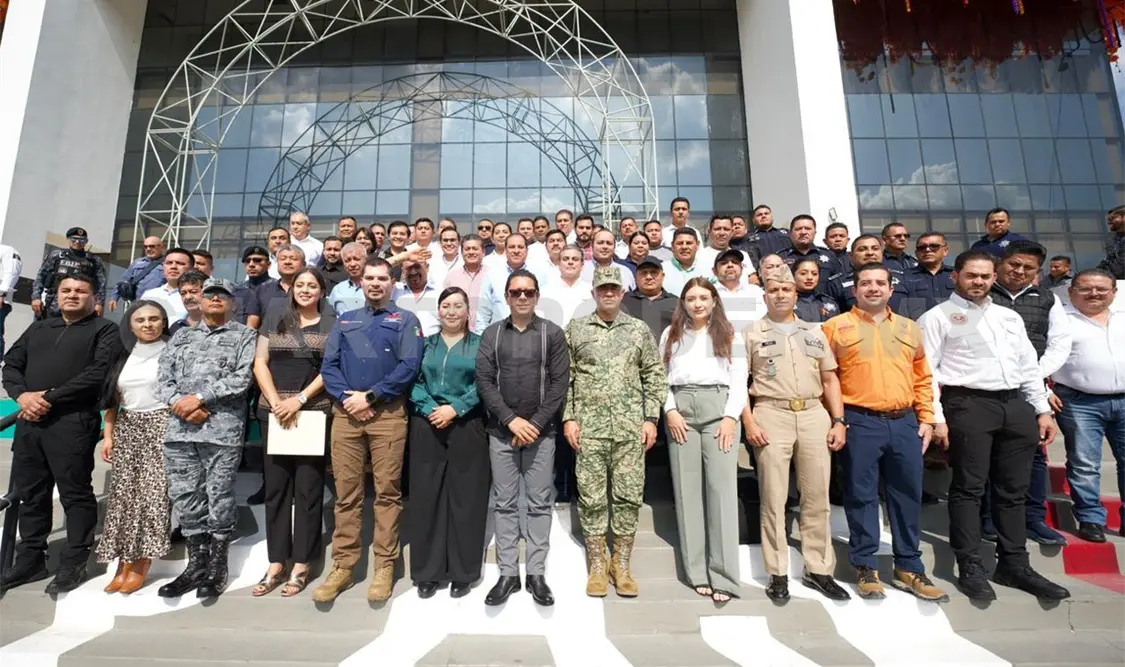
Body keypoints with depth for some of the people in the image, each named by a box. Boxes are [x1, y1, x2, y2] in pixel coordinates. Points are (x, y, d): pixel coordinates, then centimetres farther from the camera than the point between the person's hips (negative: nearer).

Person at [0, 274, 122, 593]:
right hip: (29, 421, 6)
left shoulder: (105, 330, 1)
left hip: (73, 422, -6)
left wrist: (50, 397, -13)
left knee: (75, 493, -1)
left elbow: (99, 373, -11)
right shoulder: (38, 328, 21)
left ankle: (73, 564, 8)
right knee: (30, 493, 13)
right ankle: (30, 560, 25)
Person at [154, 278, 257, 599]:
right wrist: (182, 405, -7)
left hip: (223, 430, -4)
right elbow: (163, 378, 11)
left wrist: (199, 397, -13)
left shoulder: (245, 336, 6)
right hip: (180, 429, 5)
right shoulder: (181, 335, 19)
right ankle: (195, 564, 24)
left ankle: (216, 568, 15)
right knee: (185, 498, 10)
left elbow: (241, 378, -7)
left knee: (219, 499, 2)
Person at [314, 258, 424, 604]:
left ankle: (384, 566, 13)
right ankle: (342, 566, 19)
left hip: (388, 414, -3)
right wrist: (346, 398, -8)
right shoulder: (344, 321, 19)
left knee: (387, 491, 2)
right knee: (346, 492, 7)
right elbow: (328, 365, 9)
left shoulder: (406, 321, 7)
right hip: (345, 414, 3)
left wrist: (369, 396, -11)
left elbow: (409, 366, -7)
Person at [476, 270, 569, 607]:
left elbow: (560, 382, -4)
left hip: (541, 432, -1)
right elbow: (484, 381, -2)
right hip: (501, 432, 2)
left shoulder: (552, 333, 1)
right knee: (504, 504, 9)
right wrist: (511, 420, -11)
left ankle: (537, 574, 20)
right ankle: (508, 573, 21)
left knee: (539, 503, 6)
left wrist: (536, 424, -11)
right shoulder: (491, 333, 5)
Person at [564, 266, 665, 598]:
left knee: (628, 496, 6)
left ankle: (621, 565, 22)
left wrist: (651, 418, -1)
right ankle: (597, 567, 21)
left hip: (631, 426, 1)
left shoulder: (640, 329, 8)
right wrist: (568, 418, -2)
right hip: (589, 426, 0)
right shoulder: (575, 329, 6)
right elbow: (565, 377, 5)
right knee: (592, 497, 6)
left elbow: (654, 376, 7)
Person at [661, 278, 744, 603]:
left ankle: (723, 576, -1)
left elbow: (739, 379, 4)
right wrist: (670, 411, -5)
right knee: (686, 490, 1)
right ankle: (698, 572, 9)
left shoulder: (728, 333, 11)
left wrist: (731, 417, -7)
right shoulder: (671, 334, 14)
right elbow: (661, 376, 8)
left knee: (722, 488, -6)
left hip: (719, 408, -1)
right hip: (681, 410, 2)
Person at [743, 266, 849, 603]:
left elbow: (830, 379, 15)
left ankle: (819, 570, 23)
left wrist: (839, 420, 5)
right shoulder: (751, 334, 5)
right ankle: (778, 574, 13)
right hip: (772, 415, -3)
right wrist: (749, 423, -10)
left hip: (814, 414, 4)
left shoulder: (815, 332, 16)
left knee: (817, 497, 9)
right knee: (774, 499, 2)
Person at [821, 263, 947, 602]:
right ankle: (866, 568, 17)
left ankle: (909, 568, 25)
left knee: (907, 495, 10)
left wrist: (926, 419, 9)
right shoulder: (836, 327, 0)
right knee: (861, 496, 3)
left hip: (905, 422, 4)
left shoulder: (909, 328, 15)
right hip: (860, 423, -4)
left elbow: (922, 378, 16)